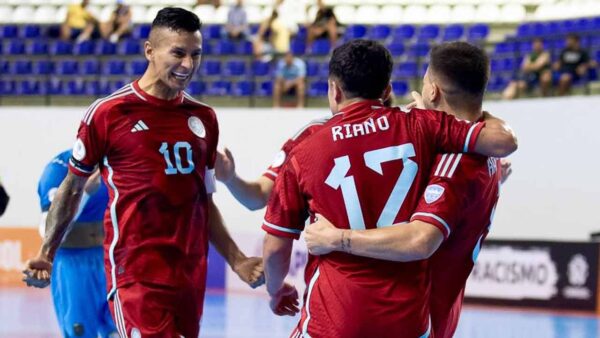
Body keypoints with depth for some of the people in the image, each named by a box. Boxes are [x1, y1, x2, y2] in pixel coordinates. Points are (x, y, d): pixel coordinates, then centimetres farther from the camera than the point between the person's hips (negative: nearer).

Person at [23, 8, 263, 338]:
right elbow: (72, 188, 6)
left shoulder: (204, 119, 12)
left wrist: (237, 262, 17)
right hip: (135, 273, -5)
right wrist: (47, 253, -1)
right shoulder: (108, 113, -4)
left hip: (190, 274, 5)